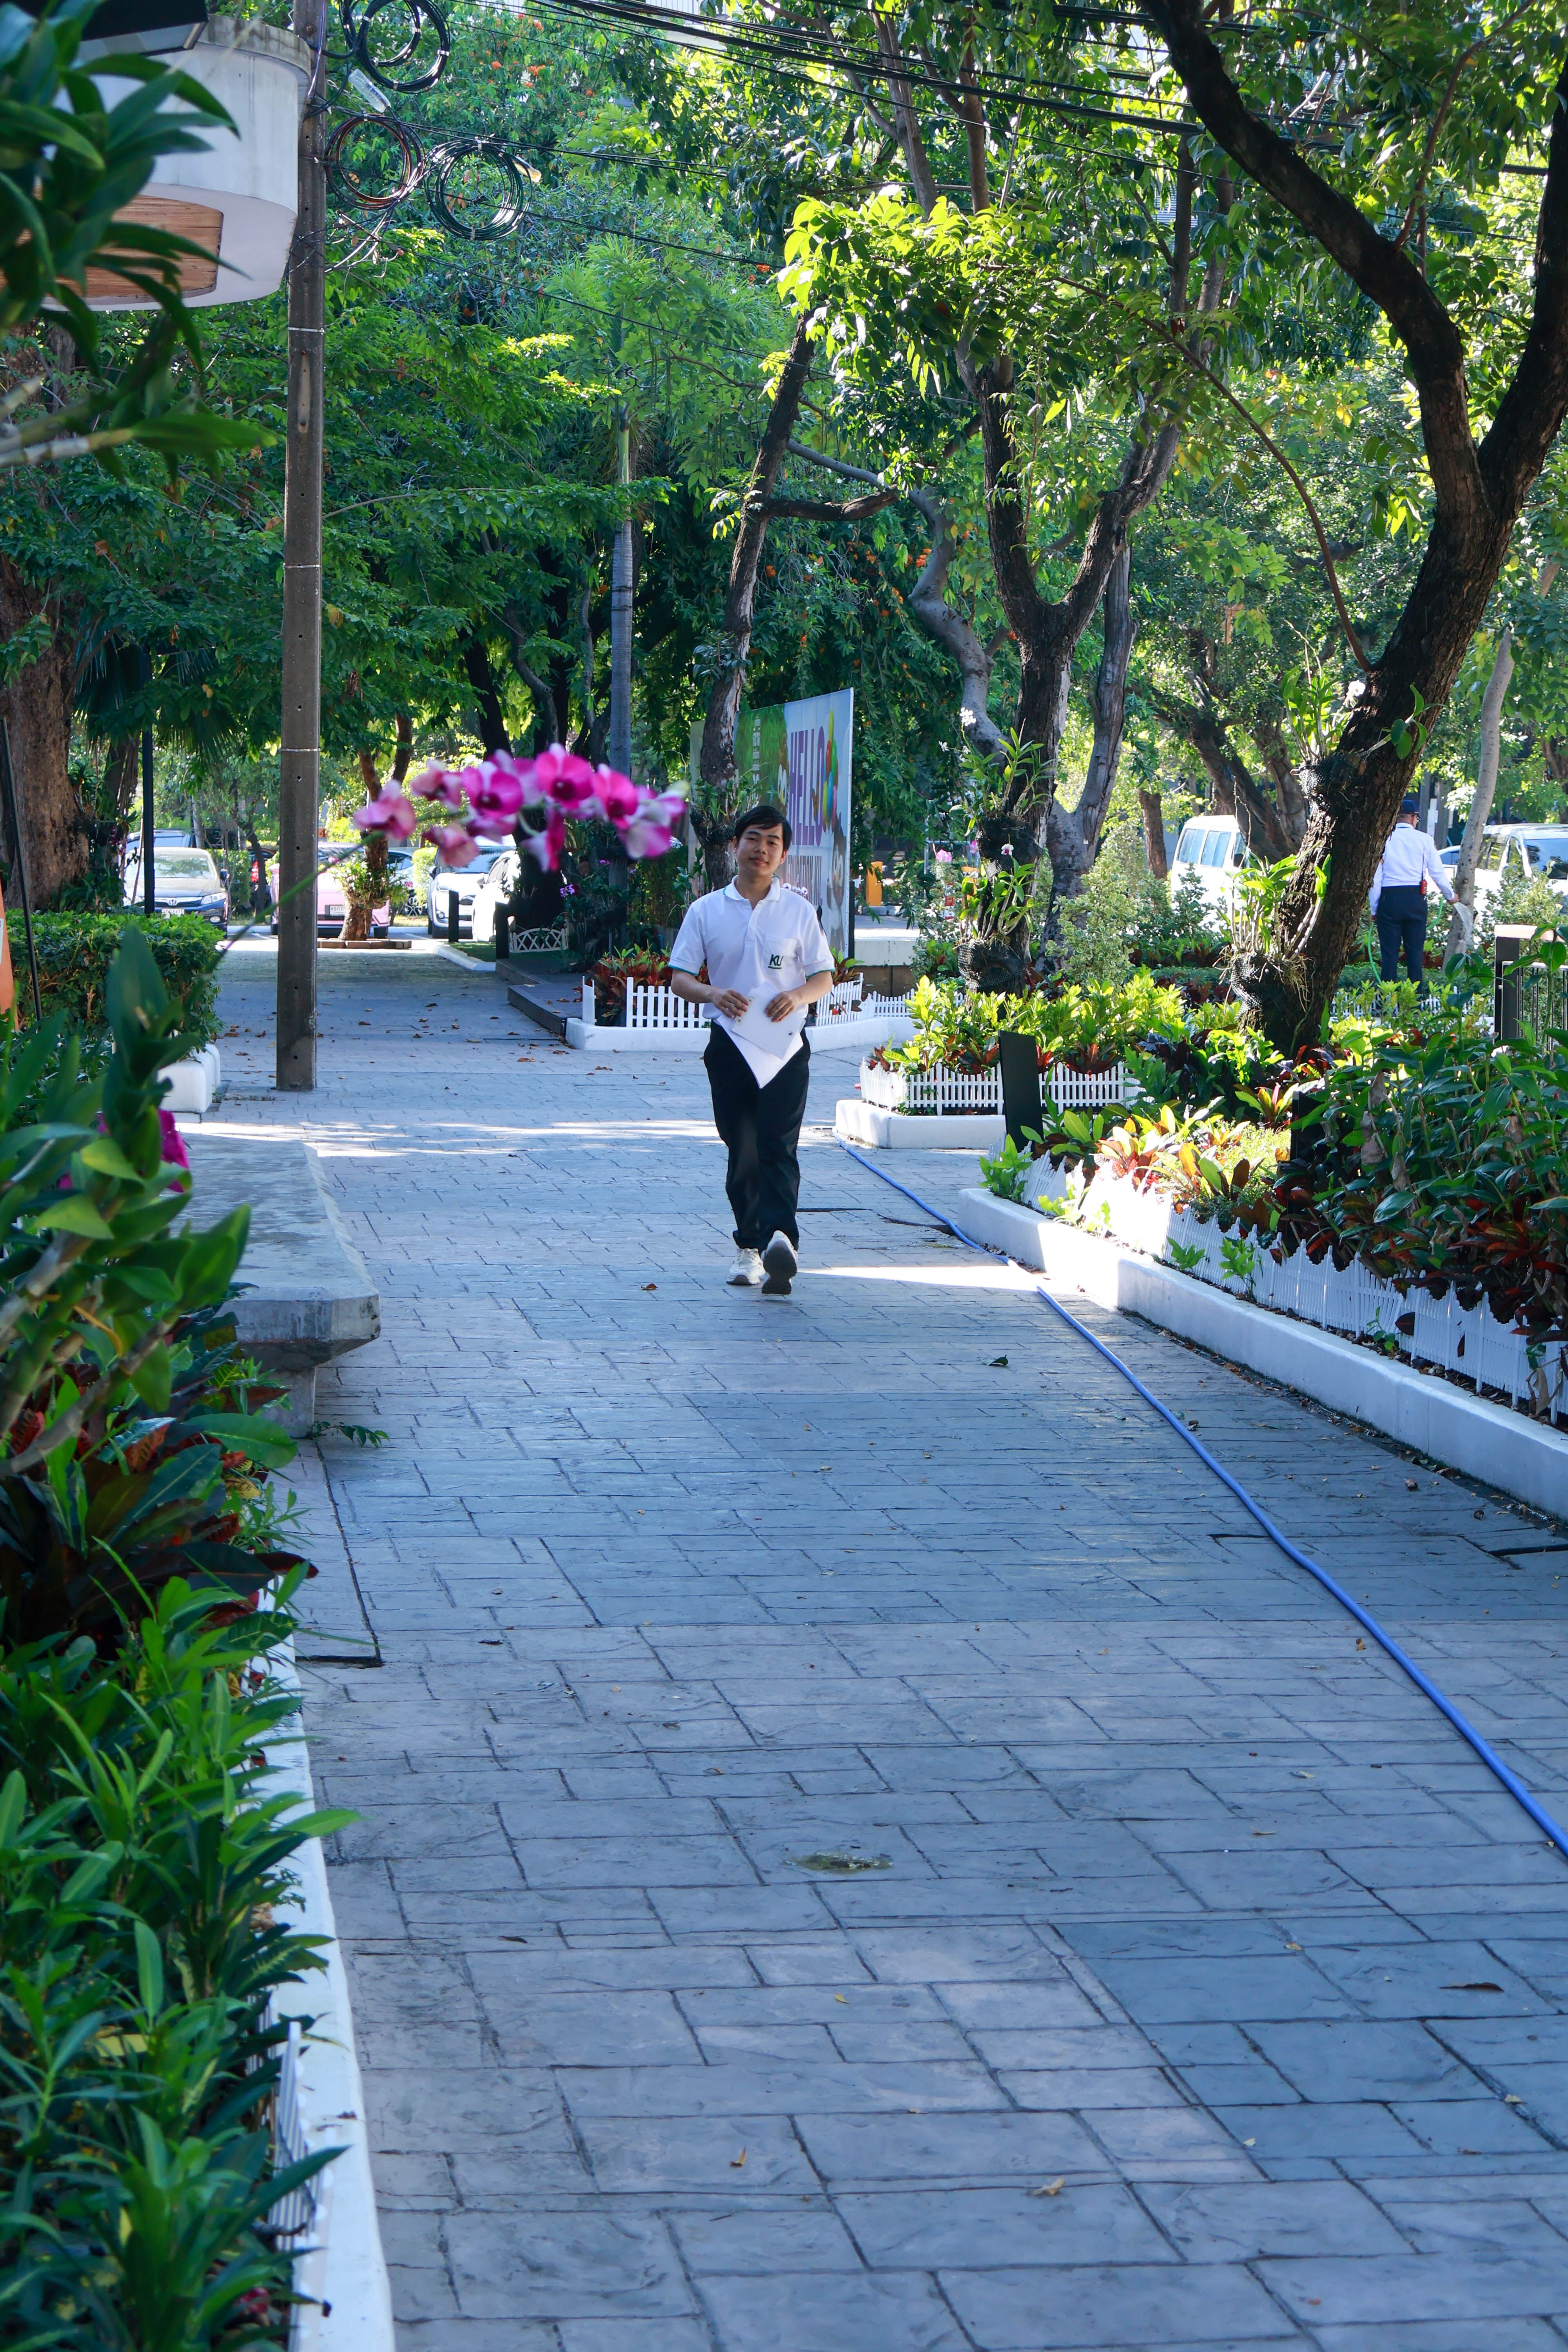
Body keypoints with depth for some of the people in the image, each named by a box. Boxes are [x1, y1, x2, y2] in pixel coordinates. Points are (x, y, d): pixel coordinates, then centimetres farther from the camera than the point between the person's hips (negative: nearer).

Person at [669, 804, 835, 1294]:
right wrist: (713, 993, -14)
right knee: (741, 1152, 5)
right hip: (731, 1045, 1)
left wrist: (799, 996, -11)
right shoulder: (706, 911, 9)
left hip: (786, 1046, -1)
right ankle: (748, 1246, 16)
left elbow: (824, 976, 11)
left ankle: (780, 1237, -33)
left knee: (778, 1147, -16)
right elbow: (680, 977, 8)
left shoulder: (799, 911, 9)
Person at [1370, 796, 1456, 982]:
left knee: (1389, 953, 2)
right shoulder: (1424, 840, 2)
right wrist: (1450, 896, 25)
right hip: (1416, 901, 1)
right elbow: (1438, 872, 8)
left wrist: (1374, 909, 3)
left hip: (1389, 899, -1)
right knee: (1415, 952, 8)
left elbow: (1376, 877, -3)